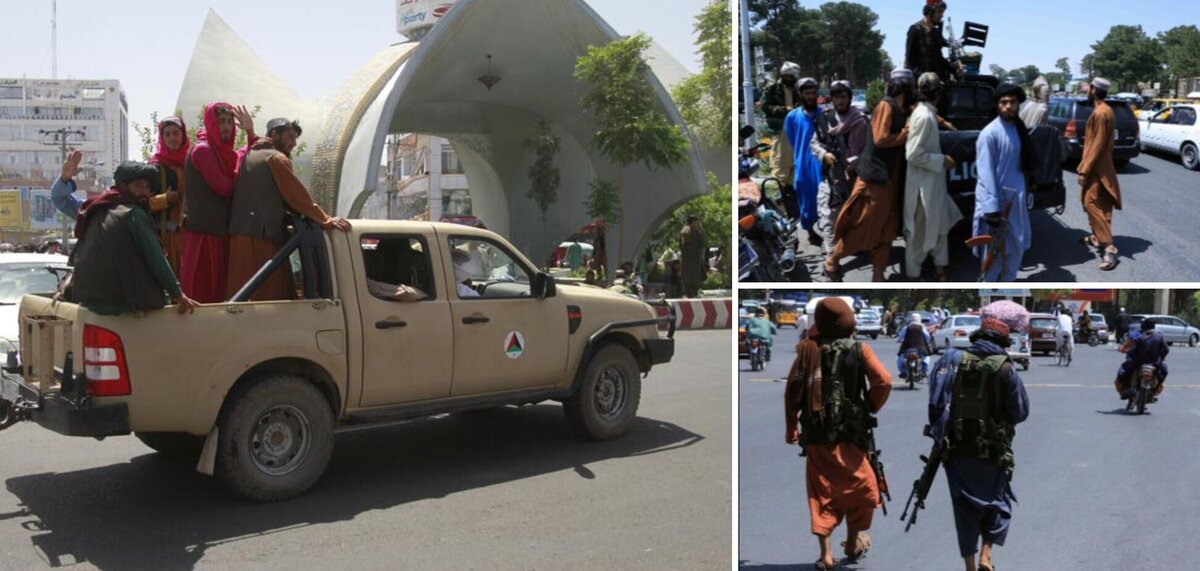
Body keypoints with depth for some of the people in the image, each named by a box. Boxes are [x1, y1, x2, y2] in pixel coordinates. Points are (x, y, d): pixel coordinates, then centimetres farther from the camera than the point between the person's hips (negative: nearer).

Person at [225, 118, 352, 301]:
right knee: (273, 296, -8)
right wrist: (326, 220, -7)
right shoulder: (276, 158, -4)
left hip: (238, 235, 9)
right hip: (263, 237, -9)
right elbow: (297, 196, -10)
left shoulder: (247, 156, 21)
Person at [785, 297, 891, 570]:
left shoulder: (808, 350, 1)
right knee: (860, 487, 19)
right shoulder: (859, 350, -2)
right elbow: (883, 382, -12)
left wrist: (791, 429, 11)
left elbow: (792, 392, 0)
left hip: (815, 435, 1)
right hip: (849, 434, -1)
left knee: (821, 493, 10)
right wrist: (869, 409, 5)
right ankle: (853, 543, 29)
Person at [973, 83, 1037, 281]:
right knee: (995, 248, -2)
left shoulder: (1019, 128, 8)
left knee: (1018, 244, 16)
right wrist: (991, 208, -24)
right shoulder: (990, 133, -17)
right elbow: (985, 173, -20)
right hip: (997, 198, -8)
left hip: (1016, 196, 8)